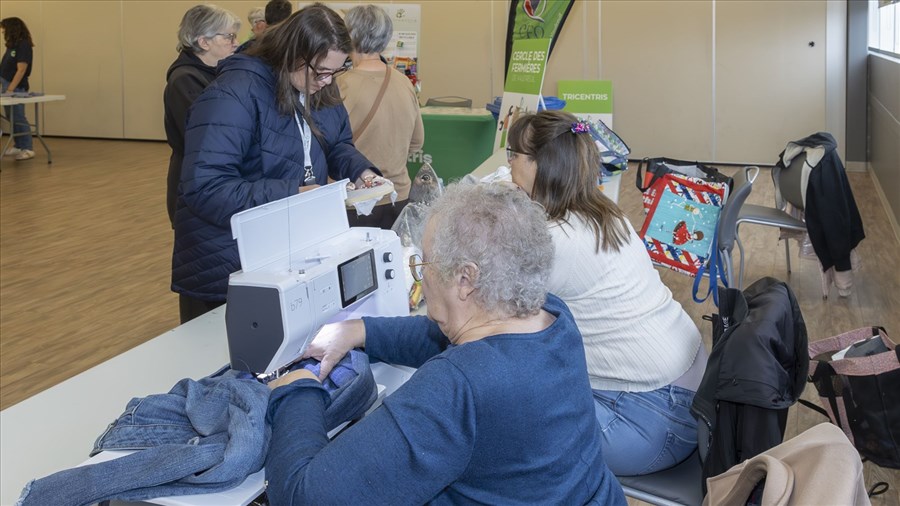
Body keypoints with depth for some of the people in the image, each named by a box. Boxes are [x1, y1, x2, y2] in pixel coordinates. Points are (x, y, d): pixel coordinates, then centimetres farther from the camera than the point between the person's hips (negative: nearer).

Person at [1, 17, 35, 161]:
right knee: (12, 118, 11)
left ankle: (28, 149, -3)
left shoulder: (23, 45, -14)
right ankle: (18, 147, 17)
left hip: (16, 88, -9)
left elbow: (21, 70, -19)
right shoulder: (12, 46, 12)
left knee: (18, 119, -7)